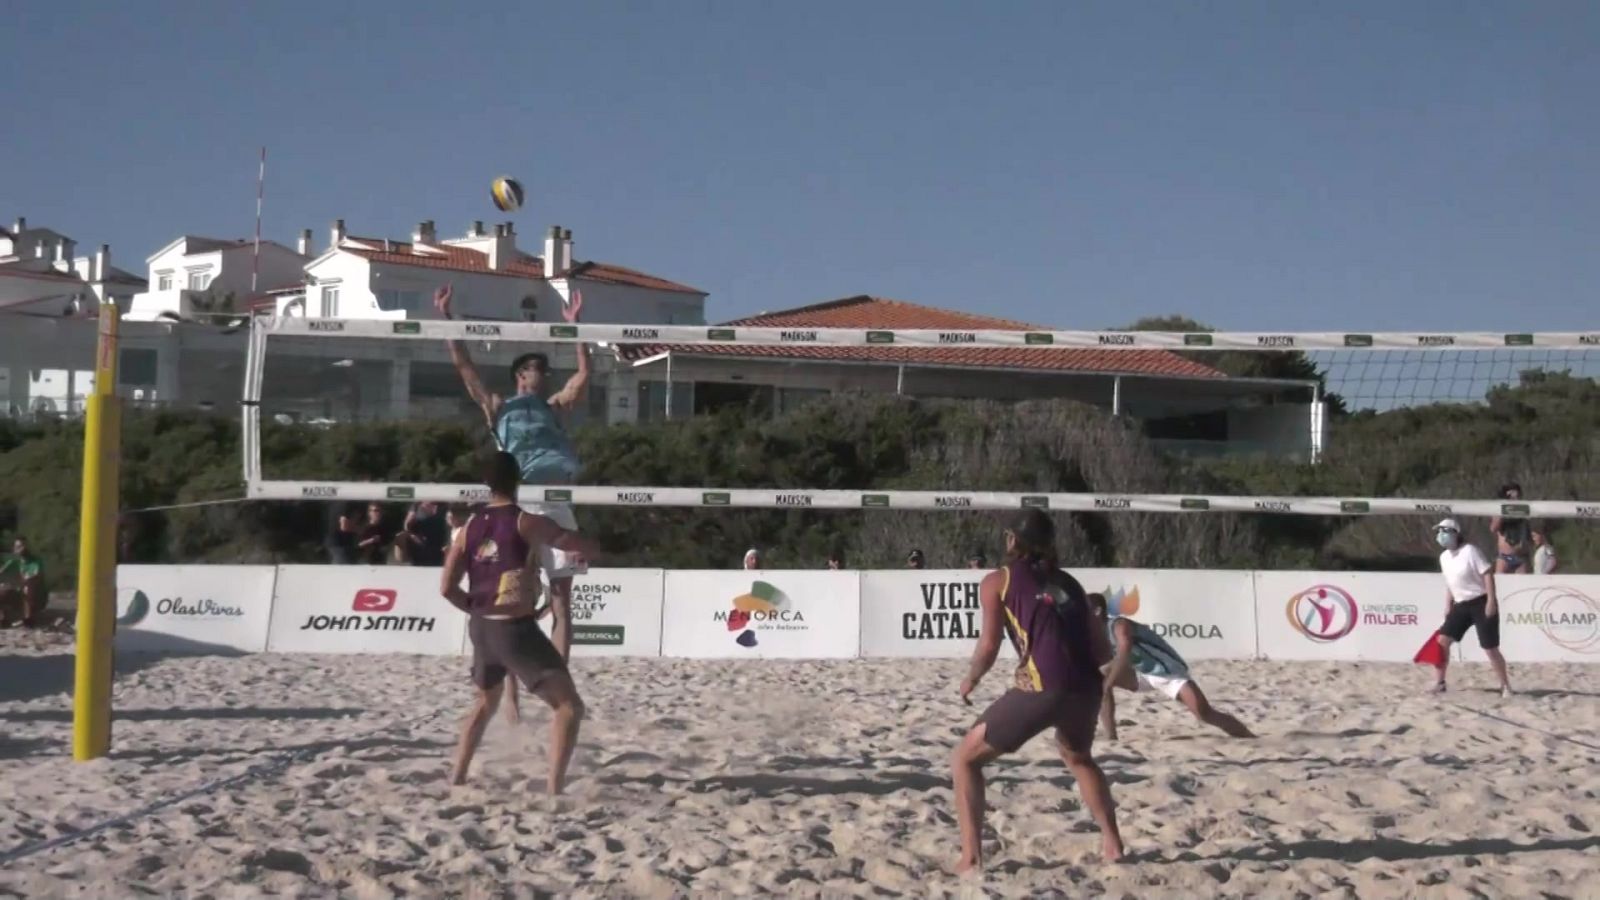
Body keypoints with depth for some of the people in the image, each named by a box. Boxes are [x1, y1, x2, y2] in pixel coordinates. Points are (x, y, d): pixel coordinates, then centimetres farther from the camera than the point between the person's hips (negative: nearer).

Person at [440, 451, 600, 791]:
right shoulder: (528, 524, -9)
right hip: (516, 629, -7)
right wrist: (565, 535, 17)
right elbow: (588, 549, -5)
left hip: (481, 628, 7)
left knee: (486, 702, 31)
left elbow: (447, 588, 5)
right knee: (570, 705, -4)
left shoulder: (470, 527, 7)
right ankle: (555, 786, -17)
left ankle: (457, 776, 33)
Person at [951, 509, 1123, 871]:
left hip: (1041, 689, -5)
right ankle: (1112, 844, 35)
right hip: (1086, 689, 5)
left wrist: (970, 680, 21)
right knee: (1078, 757, 38)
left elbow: (989, 646, 2)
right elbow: (1102, 653, 20)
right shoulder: (1067, 583, 23)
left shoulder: (998, 581, 10)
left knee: (965, 759, 12)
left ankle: (971, 857, 1)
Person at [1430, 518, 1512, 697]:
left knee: (1490, 648, -6)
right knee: (1442, 639, -3)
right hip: (1461, 605, 7)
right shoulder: (1444, 557, 9)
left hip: (1481, 603, -7)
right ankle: (1439, 682, 6)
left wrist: (1491, 601, -22)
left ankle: (1505, 686, 7)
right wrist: (1448, 606, 14)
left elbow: (1488, 574, -16)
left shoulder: (1470, 551, -13)